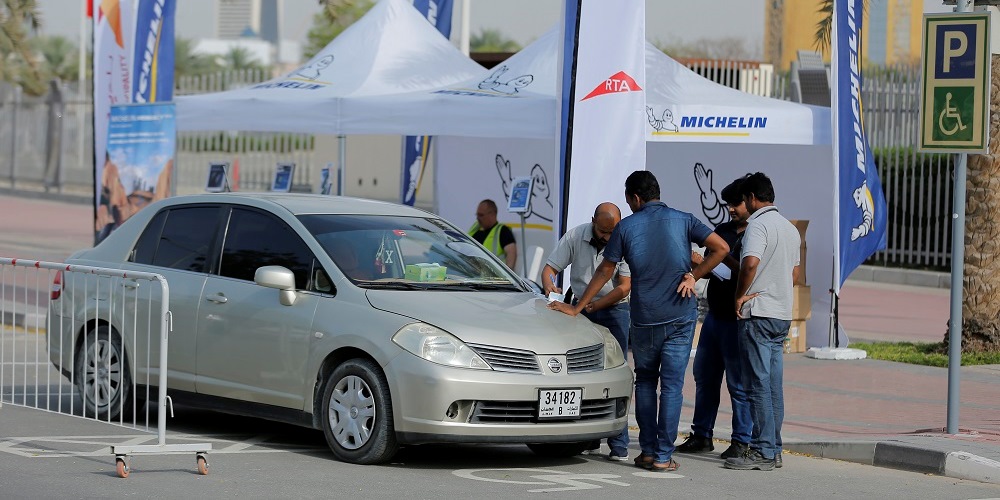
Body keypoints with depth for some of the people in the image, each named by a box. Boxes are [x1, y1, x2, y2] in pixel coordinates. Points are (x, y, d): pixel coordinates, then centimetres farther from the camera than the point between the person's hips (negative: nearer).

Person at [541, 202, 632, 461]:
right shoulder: (575, 237, -5)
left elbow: (624, 287, -14)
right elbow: (550, 267, 0)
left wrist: (592, 305, -20)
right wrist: (549, 286, -23)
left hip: (613, 310, -2)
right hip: (579, 309, 2)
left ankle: (619, 445, -9)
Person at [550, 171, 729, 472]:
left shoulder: (626, 227, 1)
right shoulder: (682, 220, 2)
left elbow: (605, 272, 7)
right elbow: (721, 248, -7)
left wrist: (576, 308, 16)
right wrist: (694, 276, 0)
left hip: (643, 318, 0)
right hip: (680, 315, 0)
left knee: (645, 382, 15)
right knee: (672, 385, 1)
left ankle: (648, 451, 11)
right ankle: (663, 456, -1)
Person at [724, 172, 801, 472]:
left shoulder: (758, 224, -12)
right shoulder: (789, 228, 17)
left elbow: (751, 262, -27)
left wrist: (740, 296, -15)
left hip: (758, 315, -9)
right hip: (782, 315, 9)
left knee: (758, 385, -8)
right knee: (773, 385, 10)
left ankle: (762, 452, -10)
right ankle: (773, 449, 12)